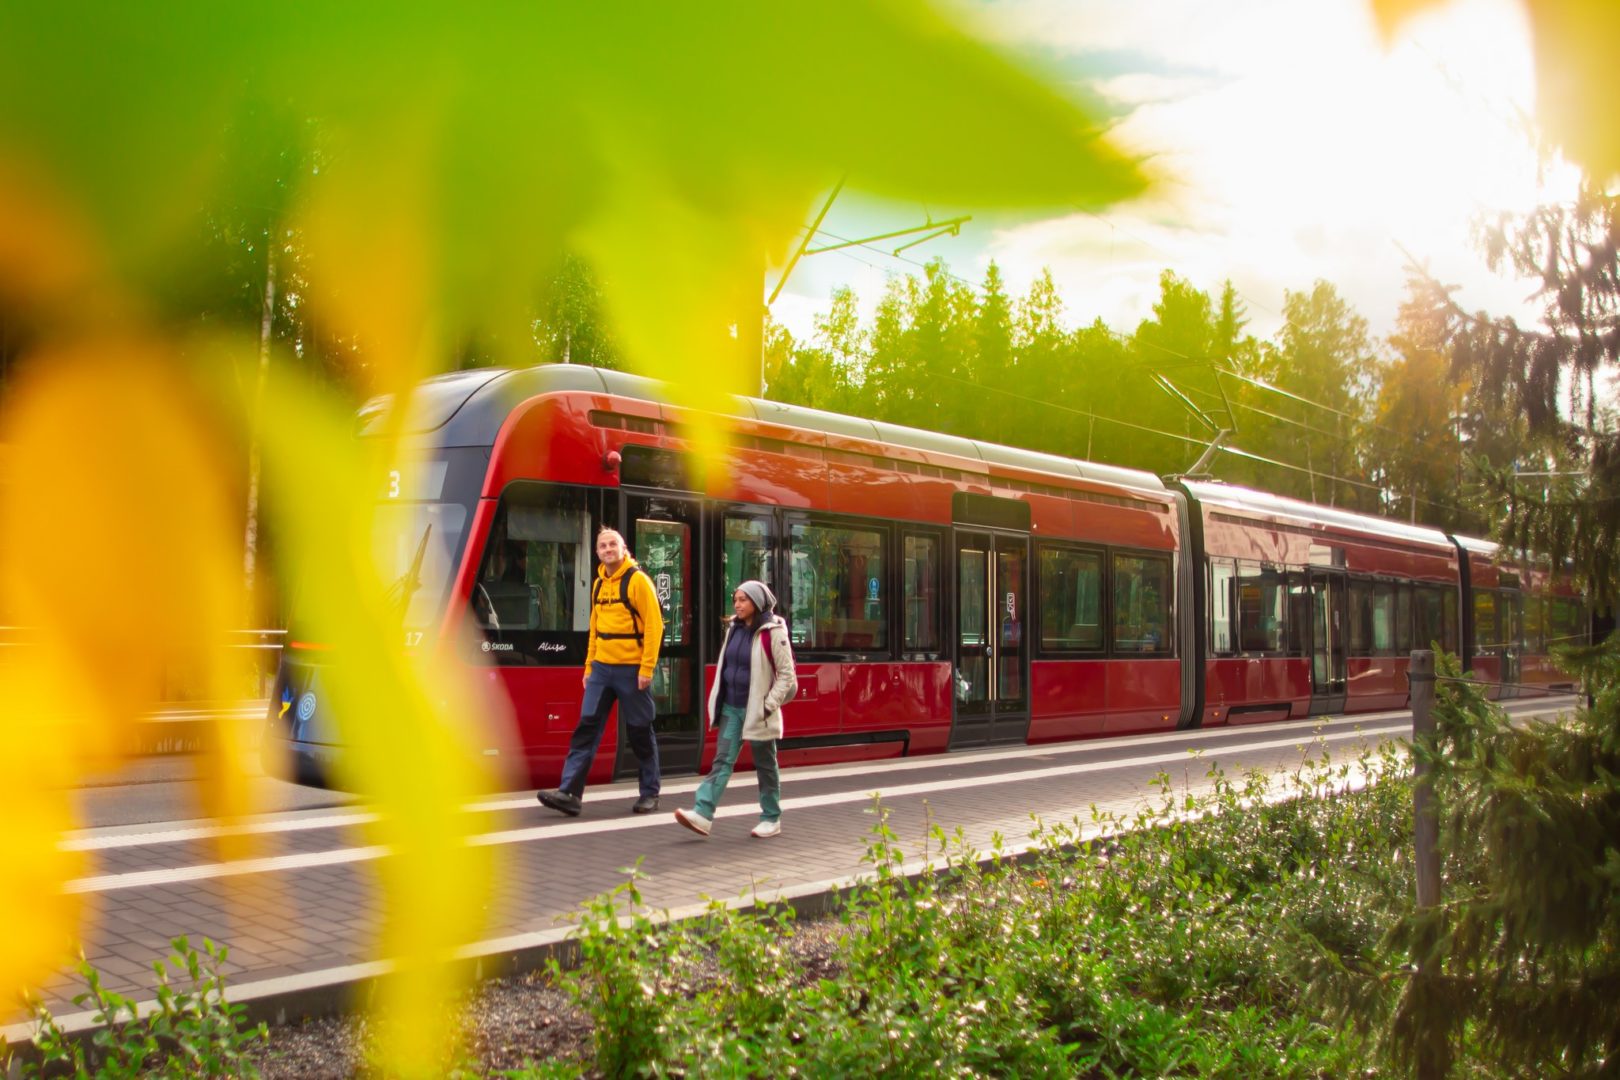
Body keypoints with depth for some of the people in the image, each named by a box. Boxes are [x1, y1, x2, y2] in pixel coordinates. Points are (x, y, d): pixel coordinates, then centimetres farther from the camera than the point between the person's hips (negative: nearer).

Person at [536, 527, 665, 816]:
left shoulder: (638, 580, -8)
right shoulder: (599, 584, 13)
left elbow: (654, 625, -12)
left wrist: (647, 668, -16)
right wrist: (589, 666, 15)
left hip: (631, 669, -6)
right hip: (601, 668, 6)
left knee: (640, 733, 4)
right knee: (586, 727, -1)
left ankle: (650, 793, 17)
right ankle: (570, 792, -2)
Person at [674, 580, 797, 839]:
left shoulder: (773, 633, -11)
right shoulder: (734, 628, 9)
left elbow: (787, 674, -10)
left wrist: (769, 705, -15)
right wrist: (718, 701, 12)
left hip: (756, 711, -5)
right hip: (730, 708, 6)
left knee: (764, 764, 7)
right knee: (722, 760, -2)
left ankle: (771, 819, 19)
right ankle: (703, 814, -10)